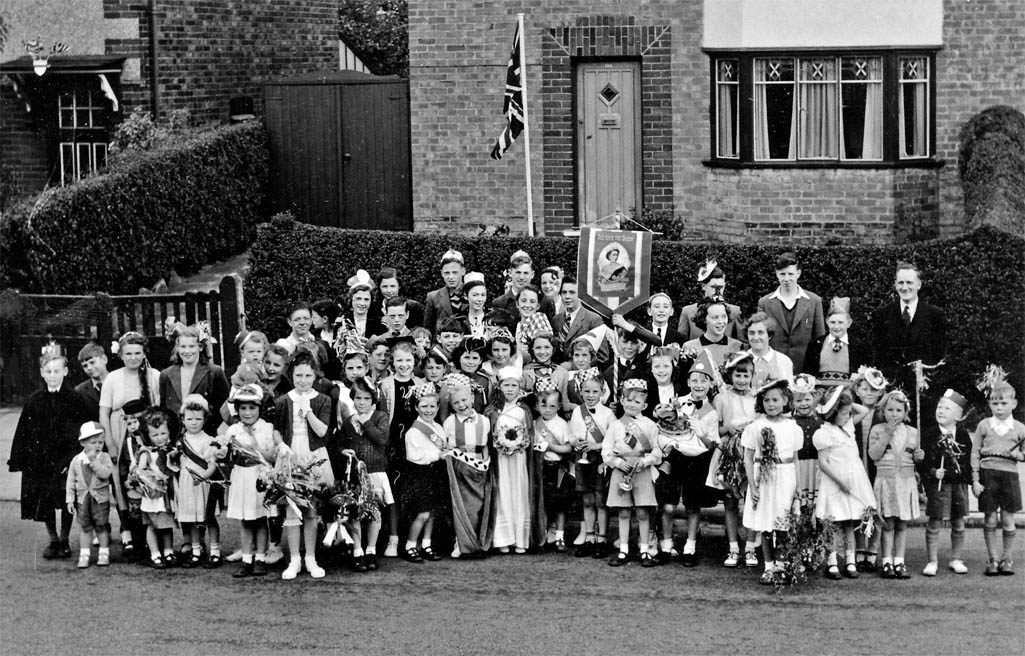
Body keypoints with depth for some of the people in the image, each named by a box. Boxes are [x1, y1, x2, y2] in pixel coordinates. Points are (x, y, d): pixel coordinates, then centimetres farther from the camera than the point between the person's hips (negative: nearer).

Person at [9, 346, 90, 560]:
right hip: (40, 460, 3)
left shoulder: (74, 399, -4)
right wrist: (18, 459, 1)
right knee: (44, 503, 6)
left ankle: (64, 540, 17)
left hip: (66, 459, -3)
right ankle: (53, 540, 20)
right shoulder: (35, 401, 5)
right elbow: (23, 431, 7)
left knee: (67, 502, 2)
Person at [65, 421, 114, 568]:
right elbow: (71, 482, 6)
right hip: (83, 499, 2)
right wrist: (70, 500, 2)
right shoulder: (76, 461, 1)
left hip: (100, 498, -2)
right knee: (85, 528, 6)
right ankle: (84, 556, 12)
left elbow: (105, 473, -22)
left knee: (101, 527, 6)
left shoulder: (104, 458, -5)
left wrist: (93, 460, -25)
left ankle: (104, 554, 16)